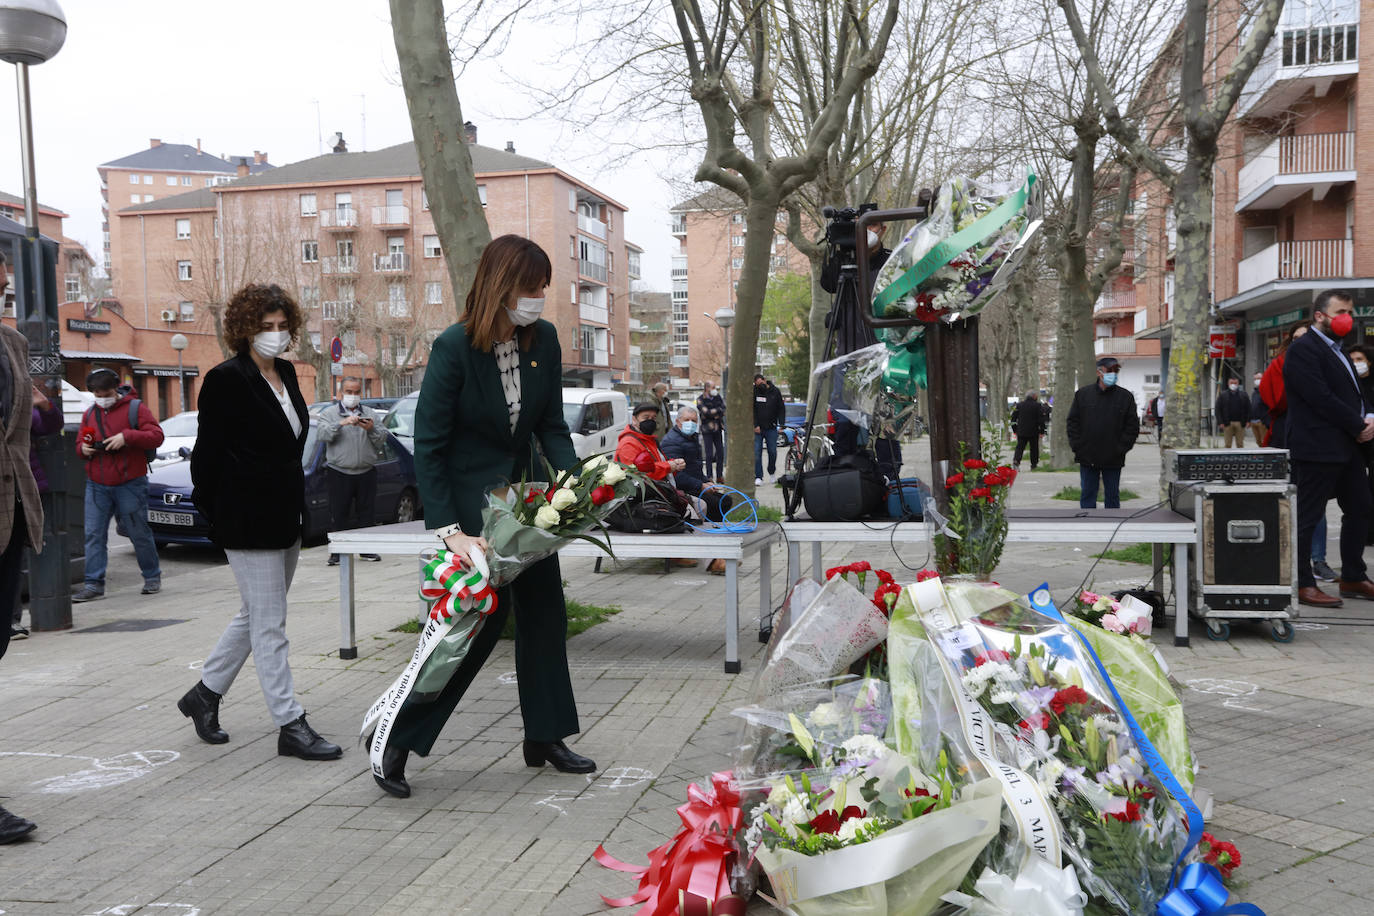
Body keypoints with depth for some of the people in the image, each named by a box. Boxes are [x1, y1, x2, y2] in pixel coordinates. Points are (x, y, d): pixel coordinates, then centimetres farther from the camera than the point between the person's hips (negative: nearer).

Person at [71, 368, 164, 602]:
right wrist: (83, 449, -2)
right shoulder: (90, 414, 14)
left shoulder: (135, 408, -2)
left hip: (130, 485, -5)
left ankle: (152, 577, 18)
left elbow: (156, 436, -11)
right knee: (93, 534, -1)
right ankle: (94, 584, 3)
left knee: (139, 533, 3)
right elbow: (80, 442, 22)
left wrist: (126, 437, -23)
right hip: (96, 486, 5)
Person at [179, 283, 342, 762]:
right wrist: (214, 513, -6)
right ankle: (290, 726, 4)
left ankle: (204, 694, 35)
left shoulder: (285, 373, 11)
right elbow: (207, 452, -10)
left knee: (254, 615, 19)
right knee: (269, 625, -2)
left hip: (285, 517, 9)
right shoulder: (226, 379, -13)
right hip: (249, 523, -9)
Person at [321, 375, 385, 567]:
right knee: (338, 514, -3)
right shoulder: (329, 414, 8)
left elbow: (382, 439, 5)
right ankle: (337, 552, 3)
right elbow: (324, 434, -12)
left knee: (367, 513, 5)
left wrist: (372, 429, -15)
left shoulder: (370, 413, 15)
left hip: (366, 472, 2)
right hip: (339, 473, -2)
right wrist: (342, 424, -26)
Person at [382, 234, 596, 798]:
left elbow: (552, 426, 4)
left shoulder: (544, 339, -4)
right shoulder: (454, 348, -20)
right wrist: (447, 529, -26)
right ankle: (397, 743, 7)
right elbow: (428, 445, -19)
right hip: (471, 501, -6)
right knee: (480, 620, -7)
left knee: (544, 612, 10)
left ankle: (545, 738, 25)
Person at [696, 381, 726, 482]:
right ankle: (709, 477, -2)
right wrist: (718, 410, -7)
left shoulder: (718, 397, 12)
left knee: (720, 453, 4)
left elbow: (723, 409, 0)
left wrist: (712, 412, -15)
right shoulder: (701, 400, -3)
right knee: (709, 454, -7)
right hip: (707, 430, -5)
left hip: (718, 429, 5)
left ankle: (719, 476, 12)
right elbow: (705, 412, -16)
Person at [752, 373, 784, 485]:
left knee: (772, 452, 6)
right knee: (756, 453, -6)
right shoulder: (754, 392, -2)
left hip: (771, 428, 1)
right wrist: (755, 425, -10)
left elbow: (781, 409, 6)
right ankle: (758, 477, -3)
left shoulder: (775, 391, 2)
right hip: (757, 428, -1)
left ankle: (771, 472, 29)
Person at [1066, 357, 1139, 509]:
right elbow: (1073, 422, 5)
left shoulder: (1126, 397, 1)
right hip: (1087, 458, 1)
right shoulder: (1082, 394, 4)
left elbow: (1132, 427, 1)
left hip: (1113, 460, 0)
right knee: (1088, 496, 6)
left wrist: (1120, 449, -8)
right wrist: (1077, 446, -4)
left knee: (1112, 496, 8)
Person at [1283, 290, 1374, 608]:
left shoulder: (1336, 350, 19)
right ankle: (1302, 584, 3)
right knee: (1307, 516, -4)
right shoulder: (1303, 350, -11)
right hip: (1318, 448, -10)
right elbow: (1321, 398, -19)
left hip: (1347, 447, 10)